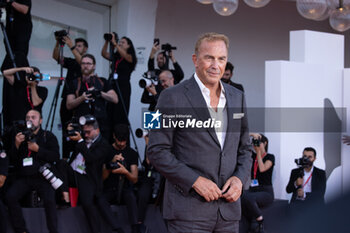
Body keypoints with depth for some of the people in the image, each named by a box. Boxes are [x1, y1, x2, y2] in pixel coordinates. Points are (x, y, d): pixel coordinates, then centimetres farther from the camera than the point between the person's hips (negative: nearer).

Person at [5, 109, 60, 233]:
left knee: (49, 200, -31)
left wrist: (38, 149, -9)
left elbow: (56, 157, -1)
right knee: (10, 196, -25)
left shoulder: (48, 136, 11)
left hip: (42, 177, -3)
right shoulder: (21, 136, 19)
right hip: (24, 178, 3)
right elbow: (12, 158, 13)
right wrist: (17, 145, -5)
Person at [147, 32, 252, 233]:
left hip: (228, 209, 5)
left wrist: (239, 179, -1)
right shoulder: (173, 97, -4)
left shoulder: (237, 97, 13)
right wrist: (195, 181, -14)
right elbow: (157, 152, -7)